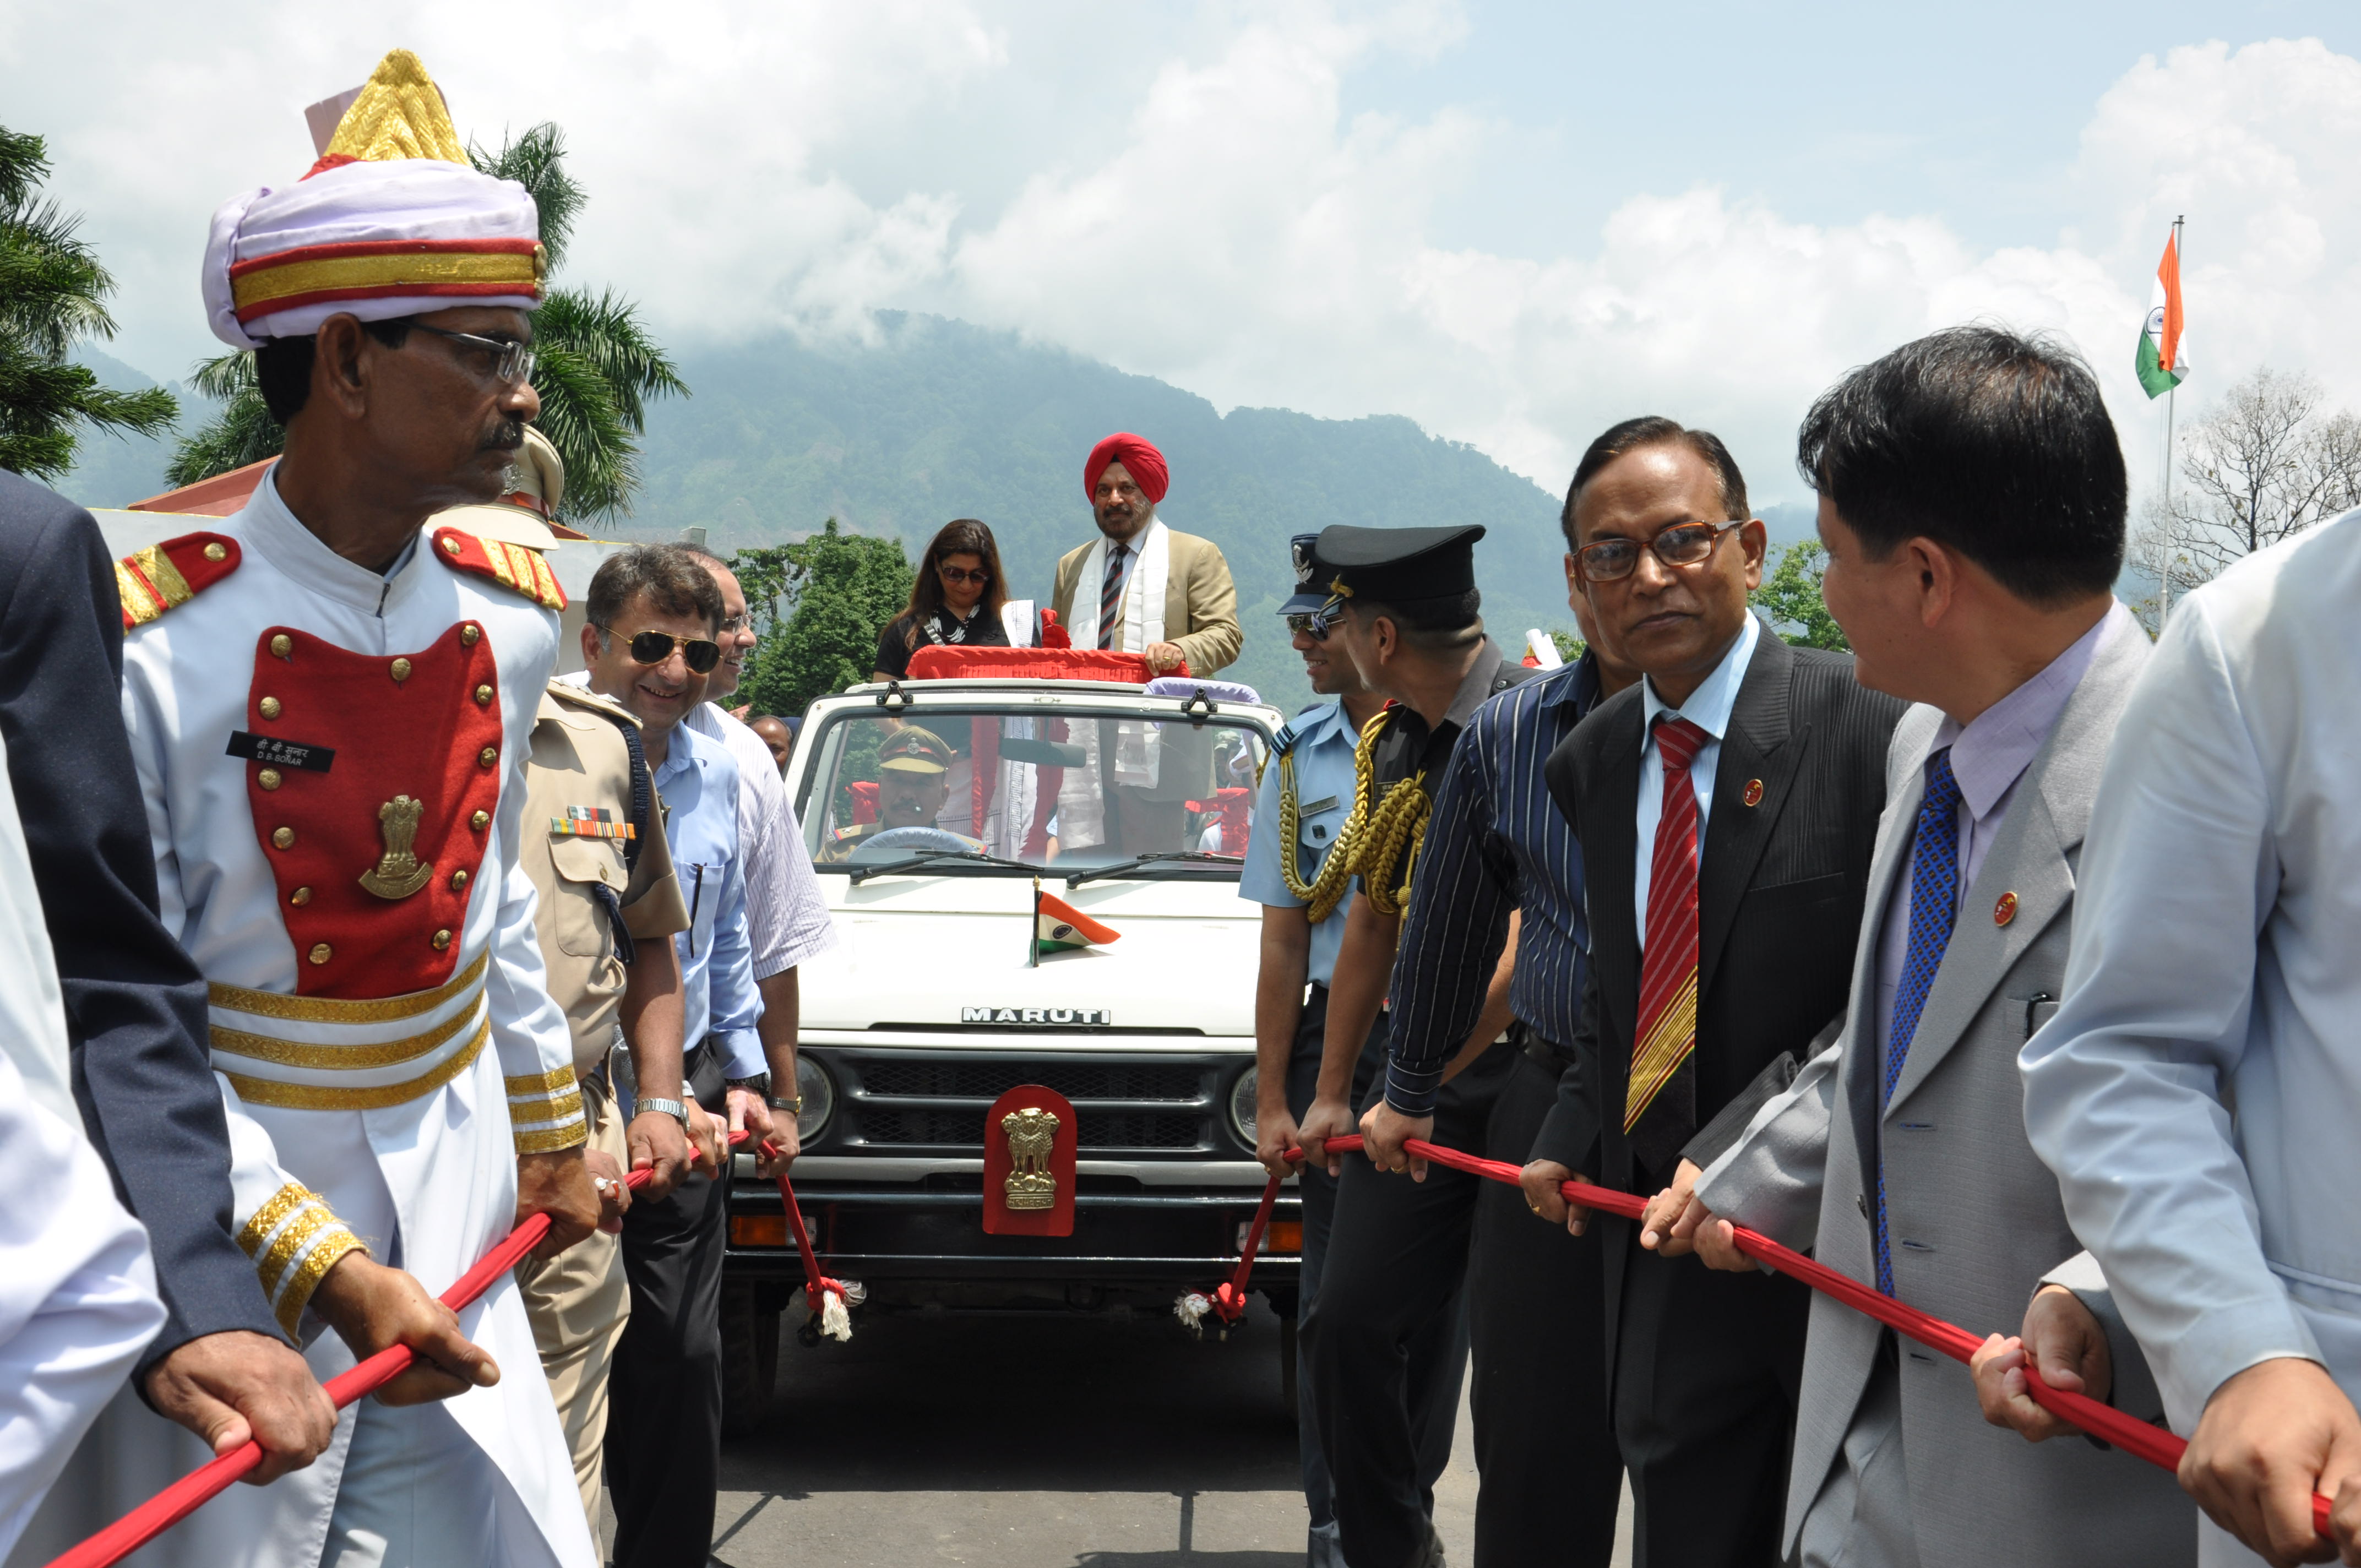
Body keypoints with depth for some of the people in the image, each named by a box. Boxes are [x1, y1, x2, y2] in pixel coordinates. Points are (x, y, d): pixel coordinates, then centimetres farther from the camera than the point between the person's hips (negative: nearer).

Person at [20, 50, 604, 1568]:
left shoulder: (510, 618, 0)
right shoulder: (156, 646, -20)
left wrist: (548, 1130, 22)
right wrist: (319, 1267, -23)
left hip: (449, 1210, 6)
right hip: (220, 1216, -5)